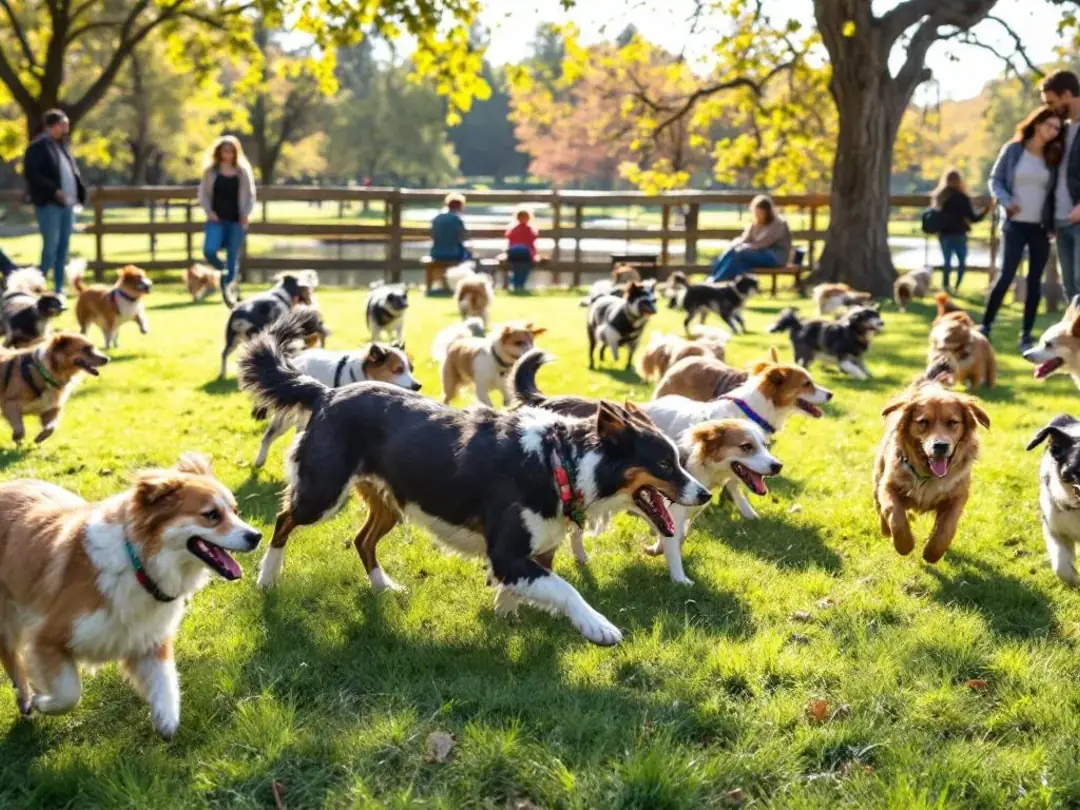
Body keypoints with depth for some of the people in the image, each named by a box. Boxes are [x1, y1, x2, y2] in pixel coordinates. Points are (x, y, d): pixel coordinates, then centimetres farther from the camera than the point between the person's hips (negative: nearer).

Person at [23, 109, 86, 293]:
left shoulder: (62, 146, 17)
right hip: (49, 204, -8)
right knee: (51, 247, -10)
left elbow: (73, 172, 21)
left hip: (67, 204, 8)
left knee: (63, 248, 8)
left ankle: (59, 288, 14)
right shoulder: (38, 146, -8)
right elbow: (31, 173, -16)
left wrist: (80, 192, 3)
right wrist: (53, 190, -21)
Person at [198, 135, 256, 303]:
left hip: (236, 220, 1)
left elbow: (250, 195, 8)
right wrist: (209, 211, -9)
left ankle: (227, 286, 11)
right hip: (217, 219, 0)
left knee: (233, 257, -1)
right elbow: (203, 193, 7)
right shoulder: (211, 171, 6)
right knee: (209, 250, -19)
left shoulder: (243, 172, 7)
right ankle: (223, 270, 12)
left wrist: (246, 214, -7)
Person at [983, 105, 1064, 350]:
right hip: (1016, 225, -3)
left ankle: (1026, 334, 9)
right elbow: (995, 179, 1)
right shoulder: (1013, 149, -1)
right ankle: (985, 327, -1)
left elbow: (1054, 191, 8)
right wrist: (1006, 201, -17)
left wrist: (1052, 223, -5)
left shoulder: (1053, 157, 8)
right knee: (1006, 275, -10)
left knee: (1035, 280, 4)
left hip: (1041, 228, 3)